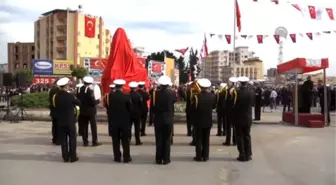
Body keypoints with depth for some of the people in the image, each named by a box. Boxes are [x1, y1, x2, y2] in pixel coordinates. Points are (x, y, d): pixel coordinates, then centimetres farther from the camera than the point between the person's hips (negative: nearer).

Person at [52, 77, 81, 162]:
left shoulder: (55, 96, -2)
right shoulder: (70, 96, -16)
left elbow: (55, 107, 7)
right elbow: (79, 103, -4)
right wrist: (74, 98, 11)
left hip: (60, 121, 4)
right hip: (70, 121, -4)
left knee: (63, 139, 9)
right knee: (72, 138, 6)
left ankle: (65, 157, 13)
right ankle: (73, 157, 8)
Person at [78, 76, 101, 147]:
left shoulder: (80, 90, 2)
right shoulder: (90, 91, -18)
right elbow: (93, 102, -19)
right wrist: (98, 100, -1)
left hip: (82, 111, 6)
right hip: (90, 111, -6)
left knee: (84, 127, 10)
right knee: (93, 126, 4)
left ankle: (85, 141, 12)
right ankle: (95, 142, 7)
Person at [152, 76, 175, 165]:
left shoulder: (155, 93, -10)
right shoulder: (171, 93, -10)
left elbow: (153, 105, -4)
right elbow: (175, 100, 10)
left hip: (158, 120, 1)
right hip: (168, 120, -1)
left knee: (158, 140, 8)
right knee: (167, 140, 7)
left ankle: (158, 159, 11)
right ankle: (166, 159, 9)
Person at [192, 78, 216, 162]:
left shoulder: (196, 97, -18)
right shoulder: (212, 96, -7)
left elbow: (193, 108, -10)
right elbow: (214, 106, 6)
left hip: (198, 121, -2)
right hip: (208, 121, 3)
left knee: (198, 139, 7)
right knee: (206, 139, 11)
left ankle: (199, 156, 9)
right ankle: (205, 156, 14)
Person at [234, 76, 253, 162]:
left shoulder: (236, 93, -13)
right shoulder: (250, 93, -7)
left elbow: (233, 104, -6)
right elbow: (252, 104, 3)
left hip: (238, 118, -2)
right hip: (247, 118, 2)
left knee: (239, 137, 4)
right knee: (247, 136, 11)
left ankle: (242, 155, 4)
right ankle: (248, 155, 12)